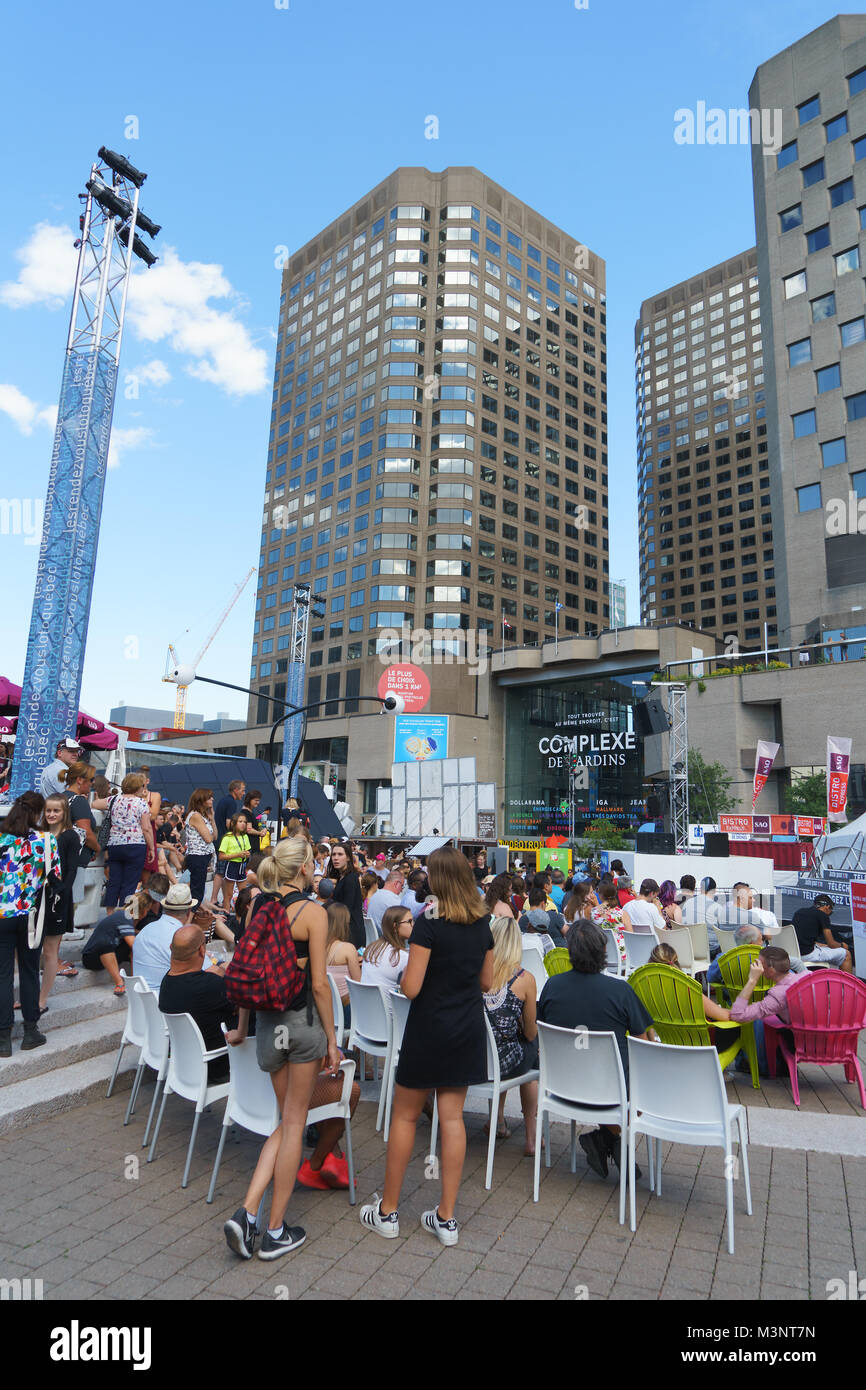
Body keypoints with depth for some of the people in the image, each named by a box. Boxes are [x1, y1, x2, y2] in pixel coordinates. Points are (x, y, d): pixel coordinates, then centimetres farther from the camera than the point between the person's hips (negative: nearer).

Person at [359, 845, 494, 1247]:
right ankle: (446, 1218, 19)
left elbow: (411, 987, -19)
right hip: (467, 1030, 5)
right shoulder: (482, 924, 0)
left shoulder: (429, 923, -19)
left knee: (405, 1116, 10)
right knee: (452, 1116, 11)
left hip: (429, 1030, -5)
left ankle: (387, 1212, 23)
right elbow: (486, 982, 9)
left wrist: (406, 968, 0)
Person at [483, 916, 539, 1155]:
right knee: (532, 1048, 30)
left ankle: (500, 1122, 46)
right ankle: (531, 1138, 35)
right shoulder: (524, 978, -13)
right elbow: (530, 1033, -2)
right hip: (506, 1064, -3)